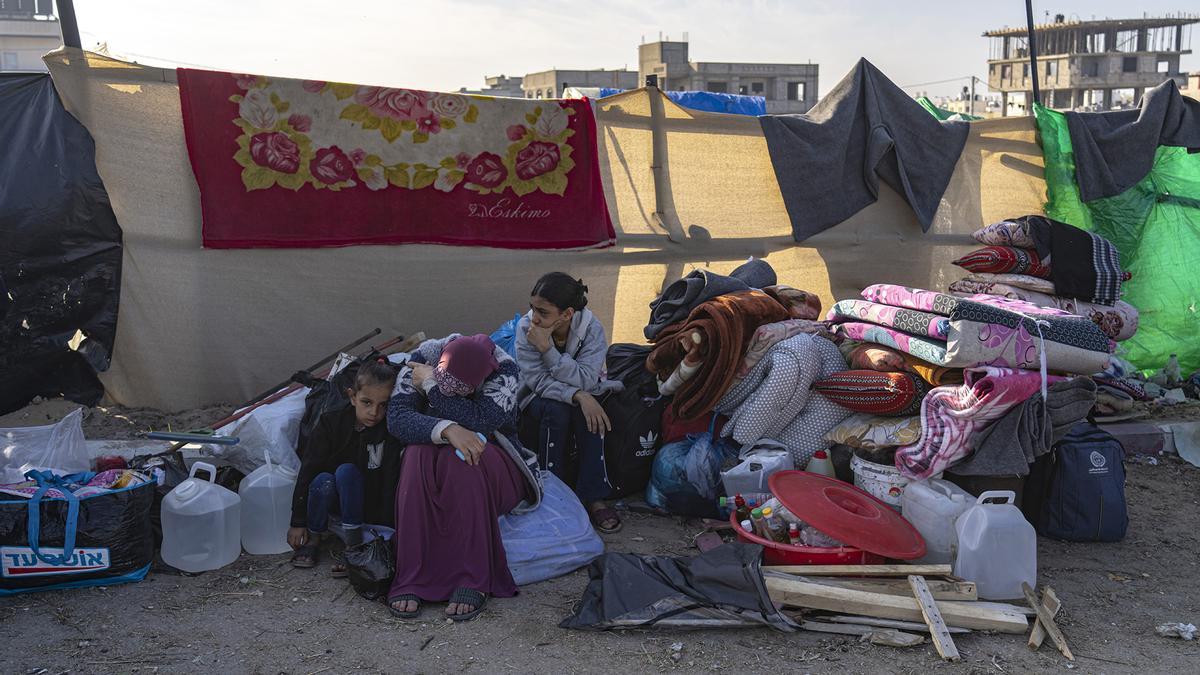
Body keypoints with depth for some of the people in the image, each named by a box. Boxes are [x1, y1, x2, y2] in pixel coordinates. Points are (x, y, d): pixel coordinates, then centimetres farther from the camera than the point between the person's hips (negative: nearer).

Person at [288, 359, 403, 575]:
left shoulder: (390, 433, -16)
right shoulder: (331, 422, -12)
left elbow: (390, 484, -16)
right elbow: (308, 469, -10)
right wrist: (298, 523, -10)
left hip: (366, 502, -2)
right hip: (332, 498, 2)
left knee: (346, 471, -30)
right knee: (323, 480, -31)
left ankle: (354, 545, -24)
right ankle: (313, 538, -7)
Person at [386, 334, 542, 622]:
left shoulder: (505, 371, -17)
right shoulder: (421, 360, -10)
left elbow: (478, 420, -30)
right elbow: (396, 418, -21)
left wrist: (431, 385, -24)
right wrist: (446, 429, -39)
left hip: (494, 468, -2)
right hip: (432, 469, 2)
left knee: (457, 460, -36)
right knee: (418, 453, -33)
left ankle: (473, 580, -33)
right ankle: (411, 579, -33)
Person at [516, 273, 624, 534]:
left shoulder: (591, 328, -20)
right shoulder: (526, 328, -19)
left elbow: (586, 380, -29)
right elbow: (539, 380, -24)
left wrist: (547, 349, -37)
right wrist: (578, 396, -39)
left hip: (583, 398, 1)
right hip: (540, 402, 0)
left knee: (587, 412, -34)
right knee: (556, 410, -35)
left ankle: (593, 497, -31)